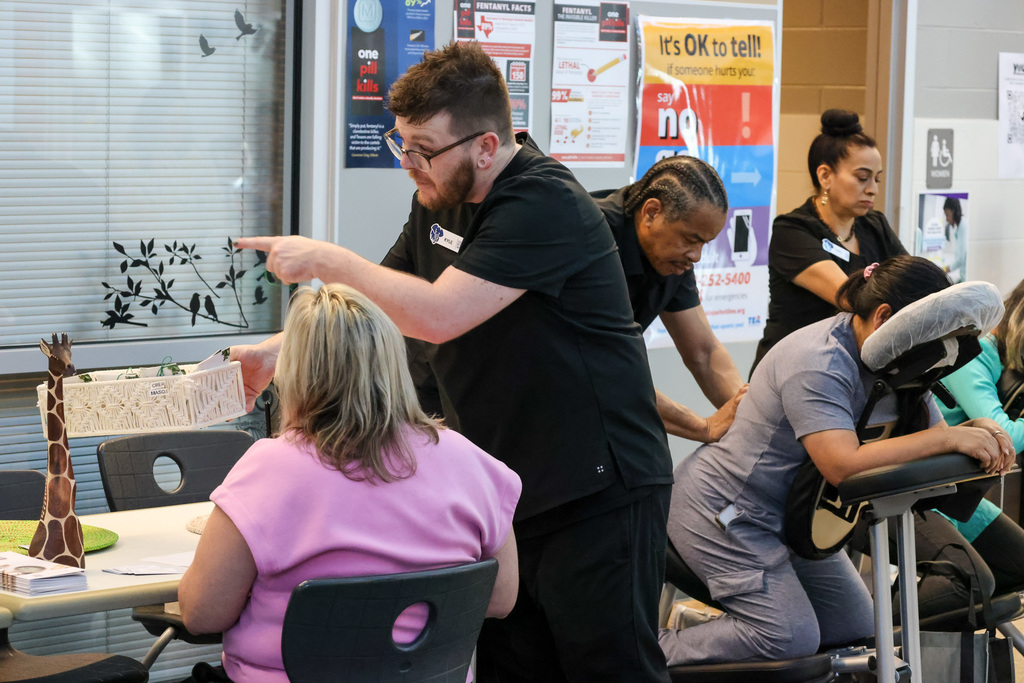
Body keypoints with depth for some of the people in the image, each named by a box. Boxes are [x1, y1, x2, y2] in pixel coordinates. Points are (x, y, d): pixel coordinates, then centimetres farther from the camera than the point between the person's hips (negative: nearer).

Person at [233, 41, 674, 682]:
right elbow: (374, 303, 22)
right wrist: (279, 349, 10)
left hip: (598, 492, -8)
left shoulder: (546, 204, -20)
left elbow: (437, 315, -28)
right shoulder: (440, 199, 9)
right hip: (504, 486, 8)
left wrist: (326, 259, -18)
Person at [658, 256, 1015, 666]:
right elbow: (843, 465, -40)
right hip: (720, 509, -10)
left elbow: (933, 430, 2)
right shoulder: (819, 363, -29)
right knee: (791, 638, -20)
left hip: (786, 517, 10)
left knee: (856, 629, 8)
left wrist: (975, 432, -22)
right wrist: (949, 439, -38)